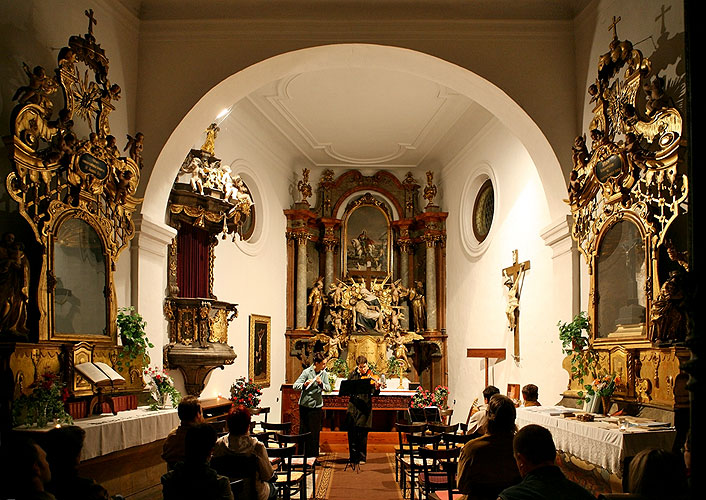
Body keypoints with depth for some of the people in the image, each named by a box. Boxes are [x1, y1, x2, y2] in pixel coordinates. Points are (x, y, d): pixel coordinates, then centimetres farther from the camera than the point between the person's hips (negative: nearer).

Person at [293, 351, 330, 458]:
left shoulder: (324, 373, 2)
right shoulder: (307, 372, -11)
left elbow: (328, 388, -3)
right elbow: (295, 386, -16)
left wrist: (321, 383, -21)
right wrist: (304, 384, -34)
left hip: (317, 406, 3)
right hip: (305, 405, -3)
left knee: (315, 432, 6)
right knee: (304, 431, 1)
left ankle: (314, 456, 14)